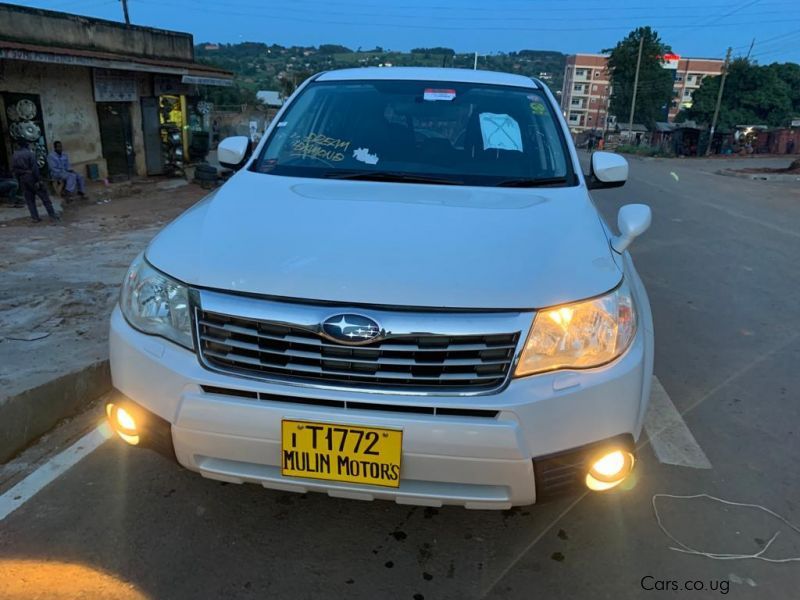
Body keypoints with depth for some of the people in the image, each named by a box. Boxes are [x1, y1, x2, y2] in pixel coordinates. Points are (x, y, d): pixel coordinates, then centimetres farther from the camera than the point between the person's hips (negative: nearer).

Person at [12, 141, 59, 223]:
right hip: (32, 177, -5)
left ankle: (35, 217, 7)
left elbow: (13, 170, 9)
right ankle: (52, 215, -3)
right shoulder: (30, 154, -8)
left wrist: (19, 181, 14)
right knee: (44, 197, -1)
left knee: (29, 199, 10)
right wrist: (39, 179, -15)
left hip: (22, 179, 5)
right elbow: (34, 168, -15)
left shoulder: (14, 156, 9)